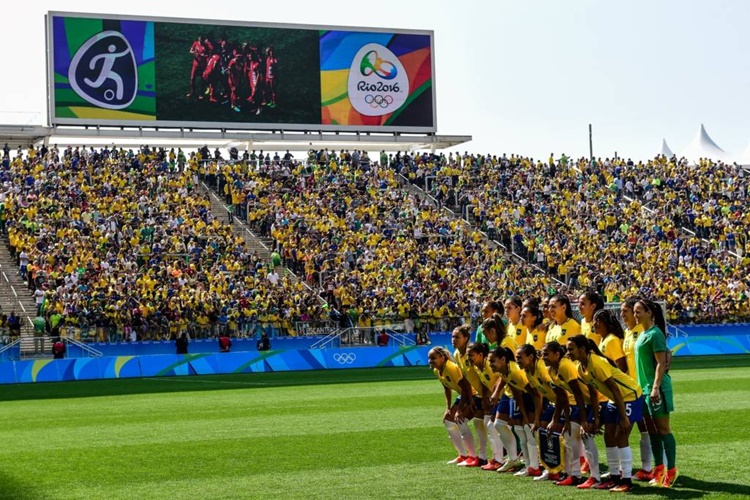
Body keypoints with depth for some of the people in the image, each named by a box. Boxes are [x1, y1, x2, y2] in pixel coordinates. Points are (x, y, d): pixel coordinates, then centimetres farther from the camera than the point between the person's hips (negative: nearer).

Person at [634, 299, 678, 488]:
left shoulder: (655, 334, -12)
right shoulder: (642, 334, 14)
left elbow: (661, 363, -17)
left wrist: (656, 387, -23)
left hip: (656, 388, -9)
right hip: (644, 387, 9)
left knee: (663, 429, -4)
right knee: (652, 430, 10)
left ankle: (671, 470, 0)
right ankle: (658, 470, 16)